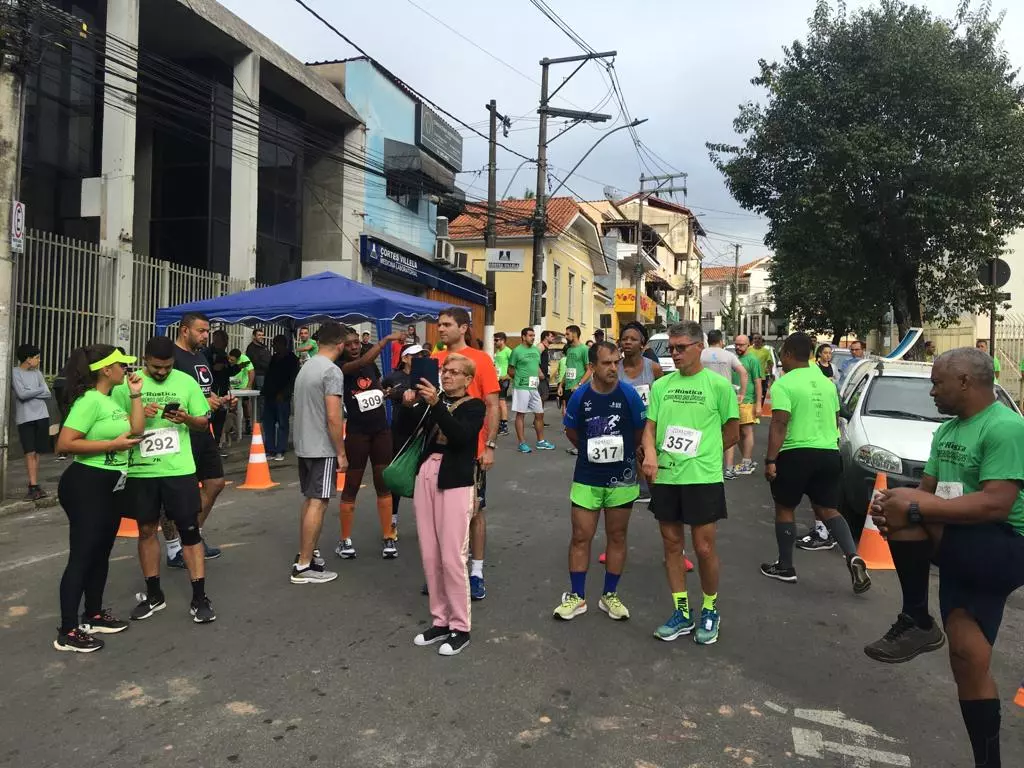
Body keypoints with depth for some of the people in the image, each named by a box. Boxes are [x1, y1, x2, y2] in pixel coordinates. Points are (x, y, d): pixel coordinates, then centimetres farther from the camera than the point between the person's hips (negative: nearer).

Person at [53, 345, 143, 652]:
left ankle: (94, 615, 31)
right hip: (86, 485, -10)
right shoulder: (90, 401, -17)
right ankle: (67, 632, 2)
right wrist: (113, 444, -22)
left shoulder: (111, 401, 12)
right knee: (82, 556, -5)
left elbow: (136, 429, 7)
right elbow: (64, 443, -23)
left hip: (111, 485, 10)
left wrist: (136, 395, 6)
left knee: (101, 552, 18)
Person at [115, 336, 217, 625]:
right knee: (146, 530, 13)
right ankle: (154, 594, 28)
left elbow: (204, 423, 6)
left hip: (179, 469, -1)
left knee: (189, 531, 0)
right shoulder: (127, 384, -2)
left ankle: (199, 598, 8)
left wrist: (187, 419, -15)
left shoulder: (186, 382, 1)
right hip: (141, 470, 1)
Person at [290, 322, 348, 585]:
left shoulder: (305, 368, 12)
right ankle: (304, 566, -2)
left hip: (303, 446, 9)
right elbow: (333, 417, -21)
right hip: (323, 448, -9)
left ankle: (305, 554, 25)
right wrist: (341, 453, -13)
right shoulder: (332, 371, -16)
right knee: (318, 503, -5)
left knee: (309, 500, 17)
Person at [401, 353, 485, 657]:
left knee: (452, 558, -6)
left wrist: (435, 405, -28)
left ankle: (460, 627, 8)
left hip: (455, 483, -5)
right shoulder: (435, 399, 16)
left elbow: (460, 434, -20)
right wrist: (407, 405, -2)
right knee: (430, 556, 8)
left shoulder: (474, 406, 1)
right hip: (425, 477, 6)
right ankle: (440, 621, 21)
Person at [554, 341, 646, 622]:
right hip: (587, 478, 0)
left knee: (617, 537, 10)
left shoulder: (629, 394, -11)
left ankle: (610, 595, 25)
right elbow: (571, 431, 8)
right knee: (581, 537, 4)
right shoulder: (579, 396, -9)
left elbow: (641, 431, 4)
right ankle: (576, 596, 18)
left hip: (621, 478, 0)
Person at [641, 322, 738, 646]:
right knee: (671, 544, 11)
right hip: (665, 477, 4)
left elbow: (731, 434, 2)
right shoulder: (661, 385, 8)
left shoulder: (718, 385, -4)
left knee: (704, 548, 1)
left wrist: (701, 453, 5)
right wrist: (651, 453, -13)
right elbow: (650, 427, 6)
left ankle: (710, 611, 24)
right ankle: (681, 612, 25)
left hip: (703, 478, -4)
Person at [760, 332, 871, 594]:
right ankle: (853, 557, -7)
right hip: (829, 453, 6)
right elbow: (836, 420, 20)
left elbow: (779, 425, -19)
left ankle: (785, 567, 16)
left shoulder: (783, 384, -11)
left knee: (784, 508, 10)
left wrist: (770, 460, -17)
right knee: (827, 509, 13)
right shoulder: (826, 382, 12)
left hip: (796, 454, -6)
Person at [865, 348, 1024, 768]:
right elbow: (927, 489, 14)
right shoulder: (947, 431, 12)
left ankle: (916, 622, -13)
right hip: (961, 552, 8)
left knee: (910, 512, -25)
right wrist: (892, 506, -9)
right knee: (969, 659, 8)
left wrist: (916, 506, -28)